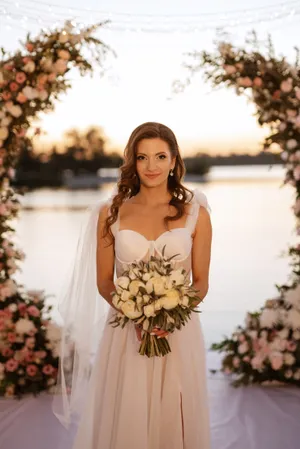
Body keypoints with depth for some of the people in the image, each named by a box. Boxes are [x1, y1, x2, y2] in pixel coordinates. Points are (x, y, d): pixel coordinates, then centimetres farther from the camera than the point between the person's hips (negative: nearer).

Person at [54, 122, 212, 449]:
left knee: (174, 418, 10)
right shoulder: (111, 213, 1)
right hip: (125, 332, 0)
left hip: (178, 333, 0)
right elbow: (103, 282, 3)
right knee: (124, 422, 8)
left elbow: (201, 281, 4)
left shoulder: (195, 213, 1)